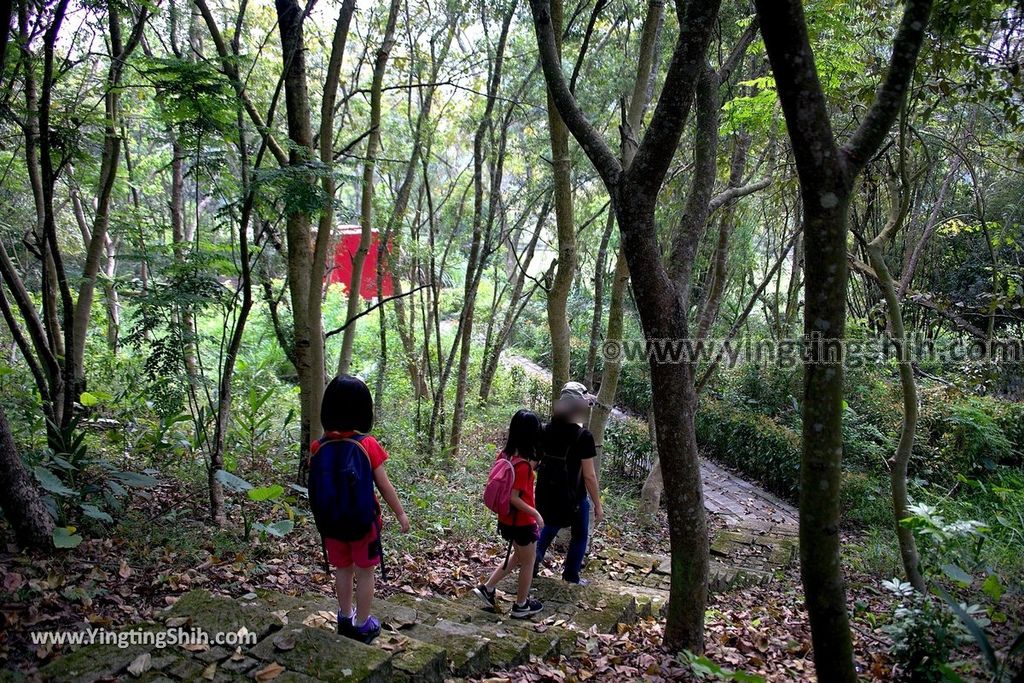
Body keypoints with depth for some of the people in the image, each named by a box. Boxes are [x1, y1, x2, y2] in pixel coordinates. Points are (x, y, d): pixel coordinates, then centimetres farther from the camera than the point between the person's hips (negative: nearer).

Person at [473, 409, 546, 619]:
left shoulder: (505, 454, -4)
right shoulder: (523, 464, -28)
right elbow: (514, 498, -27)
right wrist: (536, 513, -16)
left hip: (507, 519, 8)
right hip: (523, 522, -8)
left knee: (519, 557, 27)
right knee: (528, 562, 14)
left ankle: (487, 588, 26)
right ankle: (521, 606, 30)